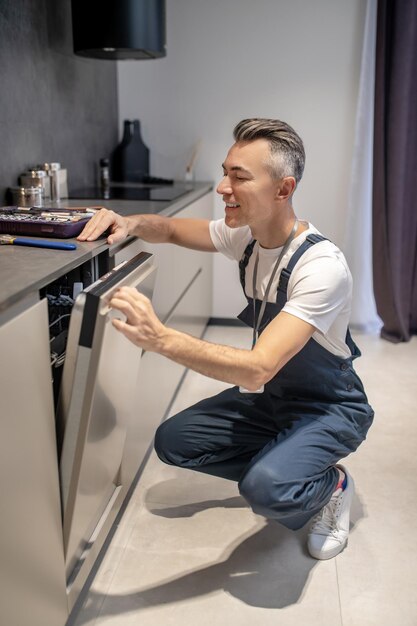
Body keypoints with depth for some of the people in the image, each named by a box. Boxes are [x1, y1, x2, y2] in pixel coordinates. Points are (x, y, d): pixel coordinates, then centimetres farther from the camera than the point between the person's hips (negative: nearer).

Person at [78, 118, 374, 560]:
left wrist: (159, 338, -51)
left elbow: (257, 369, -40)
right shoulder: (244, 235, -7)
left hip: (330, 407, -7)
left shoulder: (323, 266, -31)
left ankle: (331, 485, 3)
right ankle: (284, 472, 12)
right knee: (172, 441, -5)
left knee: (265, 488, -33)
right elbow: (172, 229, 8)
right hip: (269, 394, 7)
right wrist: (130, 223, -16)